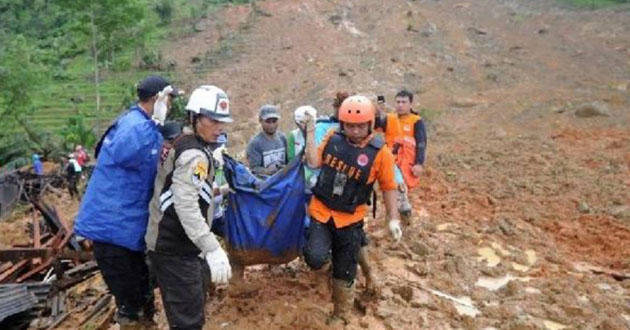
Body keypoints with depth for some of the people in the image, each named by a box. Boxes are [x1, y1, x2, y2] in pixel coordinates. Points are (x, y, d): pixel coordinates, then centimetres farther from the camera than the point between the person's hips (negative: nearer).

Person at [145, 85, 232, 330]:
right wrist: (213, 250, -38)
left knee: (192, 308, 23)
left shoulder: (181, 143, 11)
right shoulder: (194, 154, -21)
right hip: (175, 248, -11)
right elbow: (186, 206, -33)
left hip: (169, 242, 11)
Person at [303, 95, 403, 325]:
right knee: (315, 259, -20)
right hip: (321, 211, 1)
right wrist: (310, 133, -9)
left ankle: (342, 315, 37)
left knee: (344, 273, 11)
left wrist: (393, 219, -6)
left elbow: (388, 187, -5)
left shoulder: (380, 152, -13)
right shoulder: (333, 138, -4)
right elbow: (314, 162, -4)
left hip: (350, 219, -1)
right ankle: (326, 247, 18)